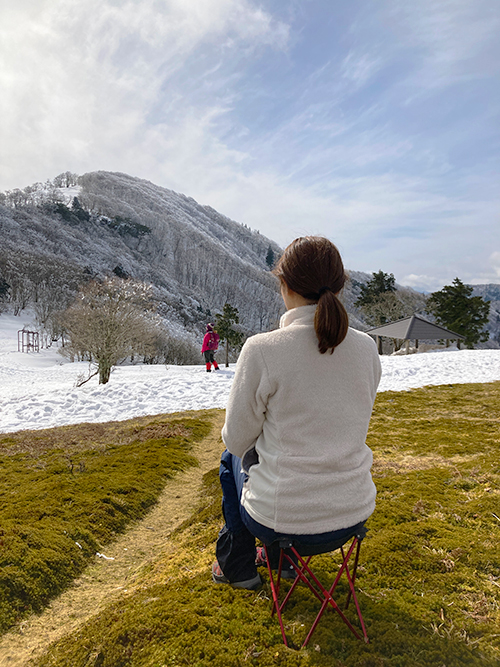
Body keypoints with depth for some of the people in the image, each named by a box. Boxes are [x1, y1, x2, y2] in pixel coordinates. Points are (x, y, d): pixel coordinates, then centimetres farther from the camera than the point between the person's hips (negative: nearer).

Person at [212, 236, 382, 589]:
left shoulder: (261, 349, -21)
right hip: (354, 511, 5)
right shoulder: (367, 348, -7)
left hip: (282, 518, -4)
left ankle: (238, 566, 44)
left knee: (232, 458, 28)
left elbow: (237, 438, -10)